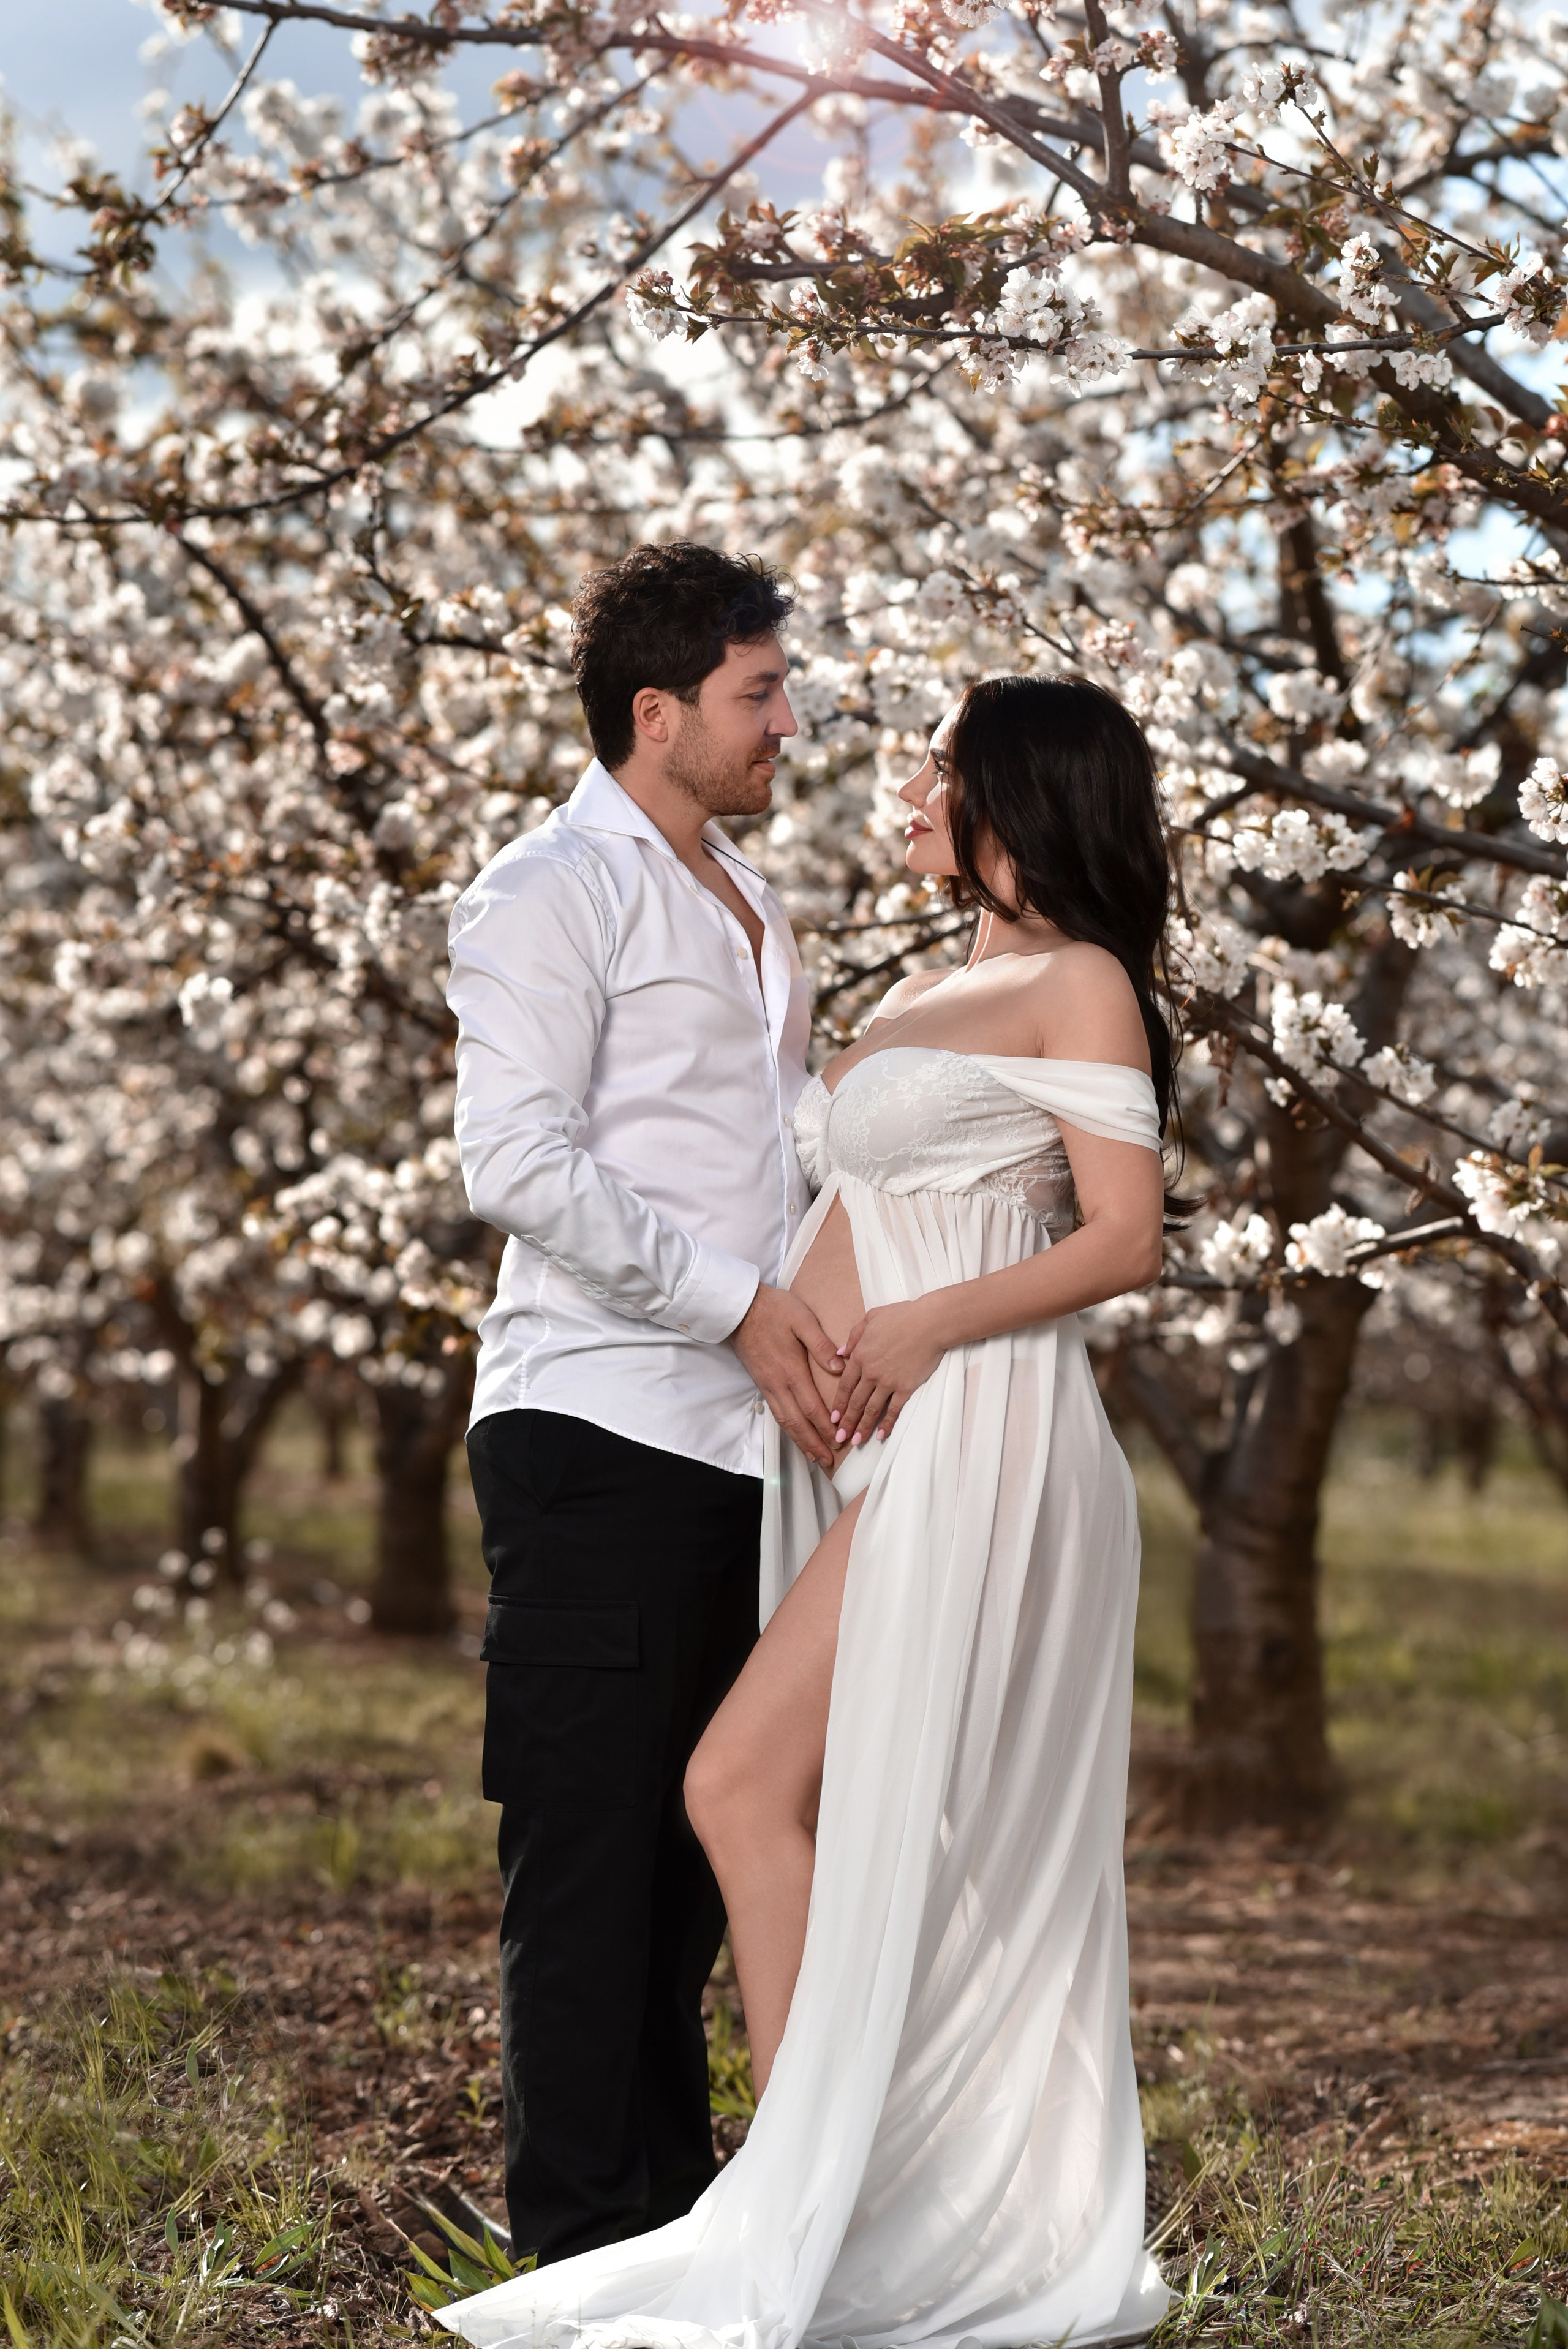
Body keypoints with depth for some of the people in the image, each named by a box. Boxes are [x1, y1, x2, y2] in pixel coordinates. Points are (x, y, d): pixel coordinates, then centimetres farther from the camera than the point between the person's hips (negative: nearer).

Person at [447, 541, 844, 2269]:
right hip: (596, 1432, -8)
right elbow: (520, 1166, -14)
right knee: (590, 1850, -4)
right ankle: (581, 2247, 2)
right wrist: (740, 1303, -16)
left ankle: (676, 2220, 20)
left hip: (738, 1442, 8)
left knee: (700, 1833, 11)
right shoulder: (554, 894, -4)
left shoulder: (749, 910, 22)